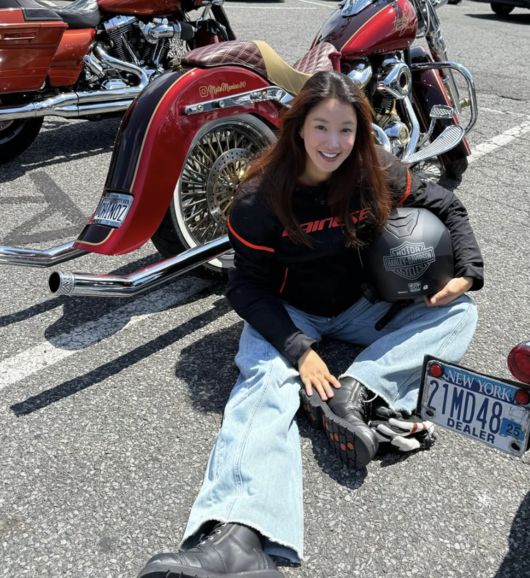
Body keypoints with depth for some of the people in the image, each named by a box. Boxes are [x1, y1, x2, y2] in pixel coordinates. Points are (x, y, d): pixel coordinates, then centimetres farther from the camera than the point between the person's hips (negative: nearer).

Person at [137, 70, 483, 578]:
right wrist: (299, 349, -28)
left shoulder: (377, 175, -9)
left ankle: (355, 389, -30)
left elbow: (448, 208, 5)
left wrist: (468, 272, -11)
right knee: (269, 382, -34)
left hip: (357, 306, 4)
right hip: (286, 312, -4)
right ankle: (239, 536, -56)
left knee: (460, 311, -10)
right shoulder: (261, 198, -18)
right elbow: (249, 285, -15)